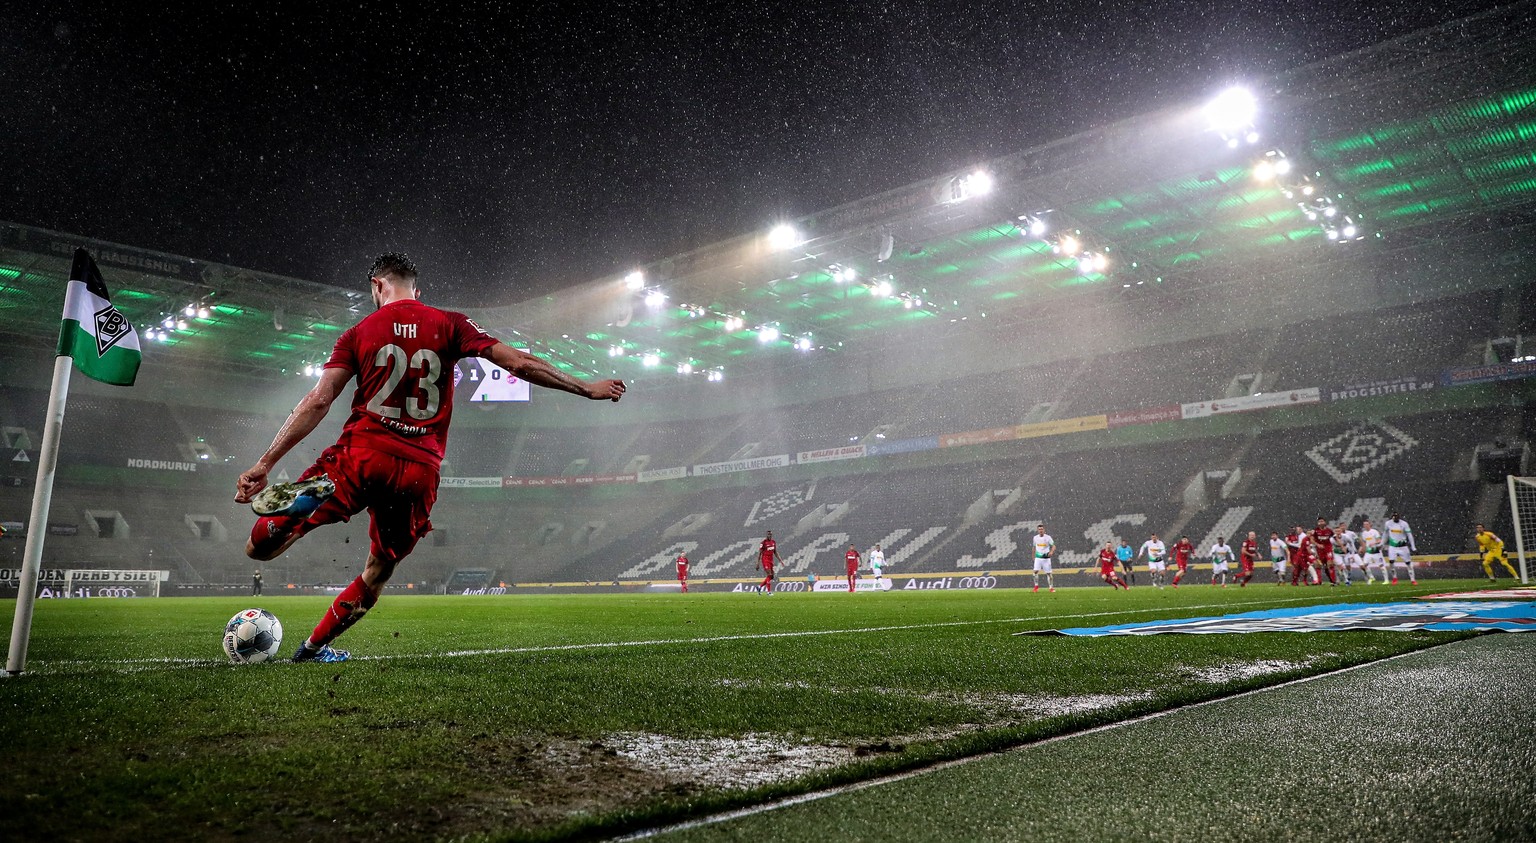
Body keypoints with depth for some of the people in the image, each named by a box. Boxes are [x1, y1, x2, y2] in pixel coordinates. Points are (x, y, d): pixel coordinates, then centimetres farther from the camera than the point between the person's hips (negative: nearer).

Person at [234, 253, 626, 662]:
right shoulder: (450, 325, 7)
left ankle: (311, 493, -28)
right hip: (419, 472, 1)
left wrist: (264, 464, 3)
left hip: (362, 455, -1)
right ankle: (314, 647, 27)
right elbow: (520, 363, 0)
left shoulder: (359, 332, 9)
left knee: (260, 548, 2)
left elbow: (318, 401, 1)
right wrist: (587, 388, 9)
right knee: (379, 571, 23)